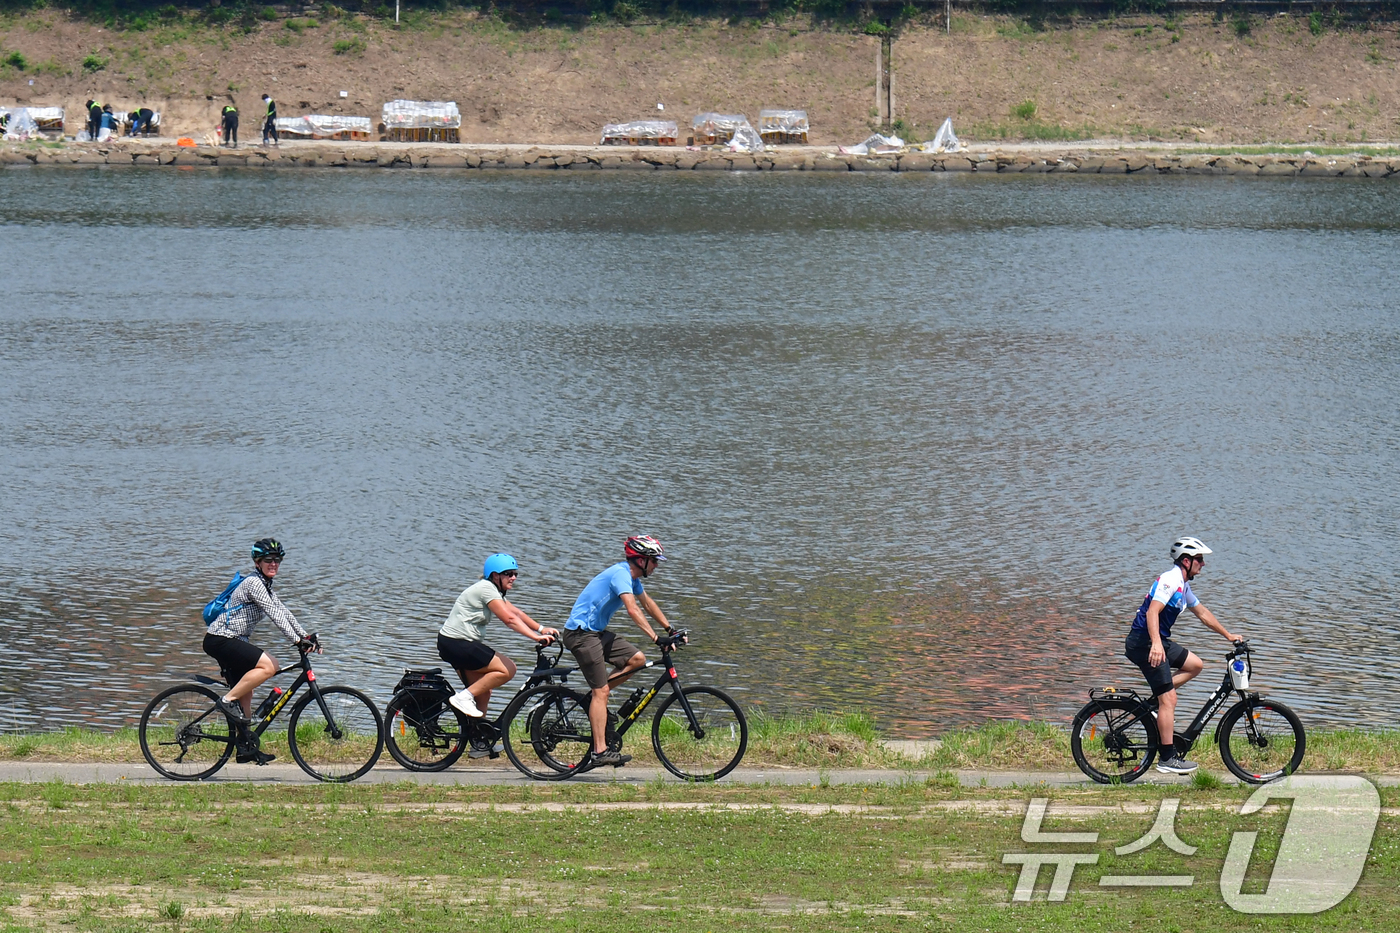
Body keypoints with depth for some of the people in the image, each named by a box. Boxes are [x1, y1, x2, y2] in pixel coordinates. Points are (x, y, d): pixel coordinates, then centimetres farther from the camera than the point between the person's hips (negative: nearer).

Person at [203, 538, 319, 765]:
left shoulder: (264, 585, 17)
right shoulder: (253, 583, -16)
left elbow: (283, 612, 18)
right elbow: (274, 614, -22)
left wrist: (306, 636, 10)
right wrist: (296, 640, -25)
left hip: (232, 642, 11)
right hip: (220, 641, -11)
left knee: (245, 694, 11)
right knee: (268, 666, -23)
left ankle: (245, 747, 14)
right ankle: (228, 700, -16)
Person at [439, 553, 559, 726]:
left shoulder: (494, 590, 17)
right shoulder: (486, 588, -15)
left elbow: (516, 612, 14)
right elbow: (510, 619, -24)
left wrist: (542, 629, 2)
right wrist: (536, 637, -28)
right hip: (457, 644, -11)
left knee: (483, 693, 12)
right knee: (507, 669, -12)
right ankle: (464, 697, -11)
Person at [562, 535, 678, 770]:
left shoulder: (632, 576, 11)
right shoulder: (620, 574, -20)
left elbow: (647, 603, 25)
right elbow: (633, 610, -31)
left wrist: (670, 628, 19)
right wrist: (656, 638, -35)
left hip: (596, 632, 10)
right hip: (581, 632, -10)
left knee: (637, 659, 1)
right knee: (601, 691, -13)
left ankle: (595, 697, 9)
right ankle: (600, 751, -16)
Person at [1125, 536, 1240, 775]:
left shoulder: (1183, 585, 16)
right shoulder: (1170, 581, -16)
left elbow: (1203, 613, 29)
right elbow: (1152, 612, -29)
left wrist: (1228, 635, 34)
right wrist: (1156, 644, -42)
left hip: (1160, 641, 10)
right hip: (1144, 643, -10)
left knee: (1195, 665, 12)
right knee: (1169, 699, -11)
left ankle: (1156, 703, 9)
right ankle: (1168, 758, -10)